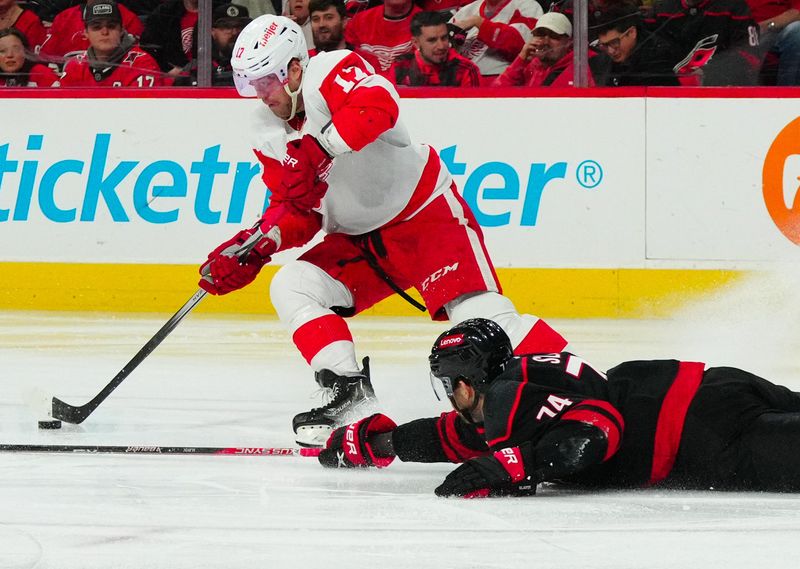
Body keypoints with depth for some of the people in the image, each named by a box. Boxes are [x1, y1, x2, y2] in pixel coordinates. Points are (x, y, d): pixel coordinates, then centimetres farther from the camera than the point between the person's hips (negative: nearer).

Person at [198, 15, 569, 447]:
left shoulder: (331, 72, -18)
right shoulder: (273, 139, 5)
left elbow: (377, 107, -39)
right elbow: (296, 213, 9)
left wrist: (317, 148, -48)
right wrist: (256, 245, -9)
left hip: (427, 213, -8)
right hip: (358, 240, 8)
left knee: (479, 316, -23)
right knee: (290, 288, -8)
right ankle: (349, 390, -10)